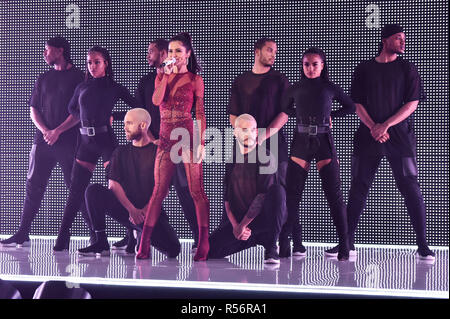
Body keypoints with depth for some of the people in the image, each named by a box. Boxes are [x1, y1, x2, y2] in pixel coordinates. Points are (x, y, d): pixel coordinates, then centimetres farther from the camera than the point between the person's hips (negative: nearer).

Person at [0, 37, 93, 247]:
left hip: (69, 141, -5)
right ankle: (23, 234, 10)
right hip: (43, 140, 5)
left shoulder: (78, 77, 0)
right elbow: (33, 109, 13)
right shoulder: (44, 78, 16)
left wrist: (58, 131, -13)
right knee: (33, 186, 5)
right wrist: (45, 131, -5)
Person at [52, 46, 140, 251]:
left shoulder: (115, 88, 3)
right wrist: (87, 119, 11)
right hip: (86, 140, 4)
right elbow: (71, 109, 28)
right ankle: (63, 236, 6)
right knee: (76, 189, 2)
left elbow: (137, 108, 6)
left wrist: (112, 117, 4)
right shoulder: (82, 87, 13)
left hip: (106, 139, -3)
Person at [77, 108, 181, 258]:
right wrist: (131, 209, -15)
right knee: (93, 190, -24)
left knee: (173, 249, -21)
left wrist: (145, 210, -15)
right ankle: (101, 243, -17)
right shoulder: (121, 152, 11)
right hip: (124, 209, 1)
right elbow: (113, 185, 0)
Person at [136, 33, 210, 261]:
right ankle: (144, 243, 6)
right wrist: (166, 74, -4)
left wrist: (201, 142, -8)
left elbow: (200, 114, 0)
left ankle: (204, 244, 0)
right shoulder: (161, 76, 13)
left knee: (196, 191, -4)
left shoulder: (195, 80, 3)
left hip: (188, 137, -3)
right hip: (166, 138, 3)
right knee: (159, 191, 4)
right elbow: (156, 100, -5)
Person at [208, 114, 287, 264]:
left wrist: (243, 225, -16)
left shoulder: (266, 157, -9)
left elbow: (263, 195, -16)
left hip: (264, 217, -5)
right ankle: (257, 238, 14)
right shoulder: (232, 159, 8)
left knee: (277, 190, -34)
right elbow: (227, 196, 6)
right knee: (211, 249, -12)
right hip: (238, 218, 5)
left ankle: (271, 247, -22)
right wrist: (234, 224, -9)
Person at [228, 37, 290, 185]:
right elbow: (233, 116, 8)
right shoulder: (240, 81, 12)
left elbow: (284, 115, -1)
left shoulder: (280, 79, 7)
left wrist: (263, 137, -14)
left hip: (274, 143, -1)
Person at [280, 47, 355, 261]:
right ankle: (294, 242, 5)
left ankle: (344, 245, -4)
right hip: (301, 141, 2)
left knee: (333, 192, -6)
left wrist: (331, 115, 7)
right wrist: (301, 116, 13)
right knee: (292, 192, -3)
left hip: (324, 141, -2)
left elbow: (350, 107, 18)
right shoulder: (296, 89, 8)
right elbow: (285, 107, 26)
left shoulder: (330, 88, 5)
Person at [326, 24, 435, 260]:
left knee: (410, 187, -6)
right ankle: (347, 242, 10)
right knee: (358, 187, 2)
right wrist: (373, 127, -9)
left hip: (400, 136, -1)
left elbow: (412, 103, 0)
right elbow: (357, 103, 6)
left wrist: (386, 126, -10)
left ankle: (422, 245, -1)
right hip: (367, 136, 2)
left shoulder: (407, 69, 7)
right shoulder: (364, 69, 10)